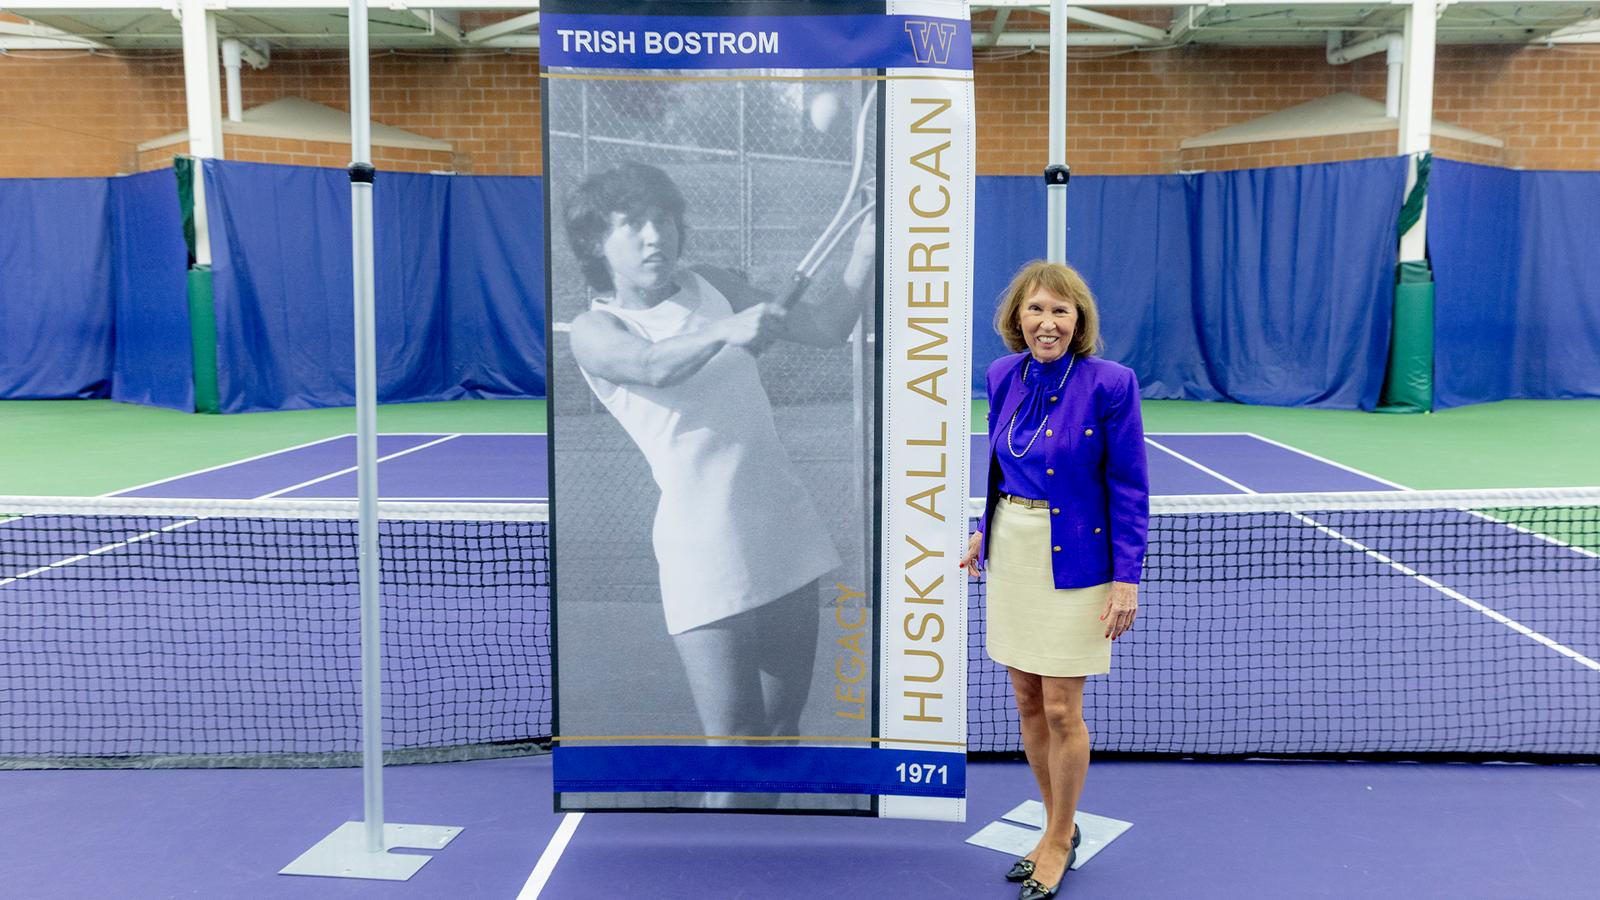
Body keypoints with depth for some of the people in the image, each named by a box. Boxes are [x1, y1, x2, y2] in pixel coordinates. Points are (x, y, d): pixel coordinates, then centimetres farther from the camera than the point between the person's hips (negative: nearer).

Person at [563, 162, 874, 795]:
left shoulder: (715, 288, 9)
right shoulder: (595, 330, -5)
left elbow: (826, 328, 8)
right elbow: (653, 366, -27)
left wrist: (864, 255, -7)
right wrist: (727, 330, -44)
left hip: (786, 533, 5)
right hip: (705, 557, -5)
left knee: (784, 719, 15)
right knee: (735, 741, -8)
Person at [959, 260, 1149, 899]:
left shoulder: (1110, 383, -14)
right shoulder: (1002, 376, 1)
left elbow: (1129, 488, -11)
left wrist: (1127, 578, -14)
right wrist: (985, 530, 15)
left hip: (1072, 564, -5)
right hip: (1010, 555, 6)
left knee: (1061, 711, 1)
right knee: (1027, 703, 12)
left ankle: (1059, 840, 23)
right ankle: (1060, 828, 31)